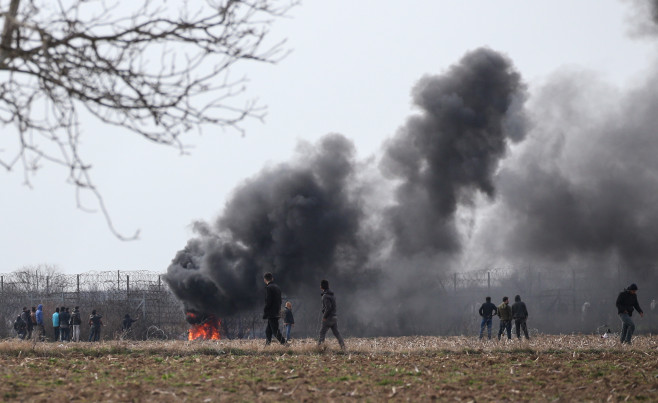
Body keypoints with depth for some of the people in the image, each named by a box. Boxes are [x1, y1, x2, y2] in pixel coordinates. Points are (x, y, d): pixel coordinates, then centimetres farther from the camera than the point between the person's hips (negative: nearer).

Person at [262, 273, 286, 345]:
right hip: (277, 313, 9)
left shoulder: (268, 287, -13)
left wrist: (264, 313, -11)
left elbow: (268, 302, -18)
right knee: (268, 331, 14)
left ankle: (284, 344, -16)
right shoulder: (277, 287, 14)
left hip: (272, 314, -9)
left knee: (275, 331, -9)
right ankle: (267, 345, 15)